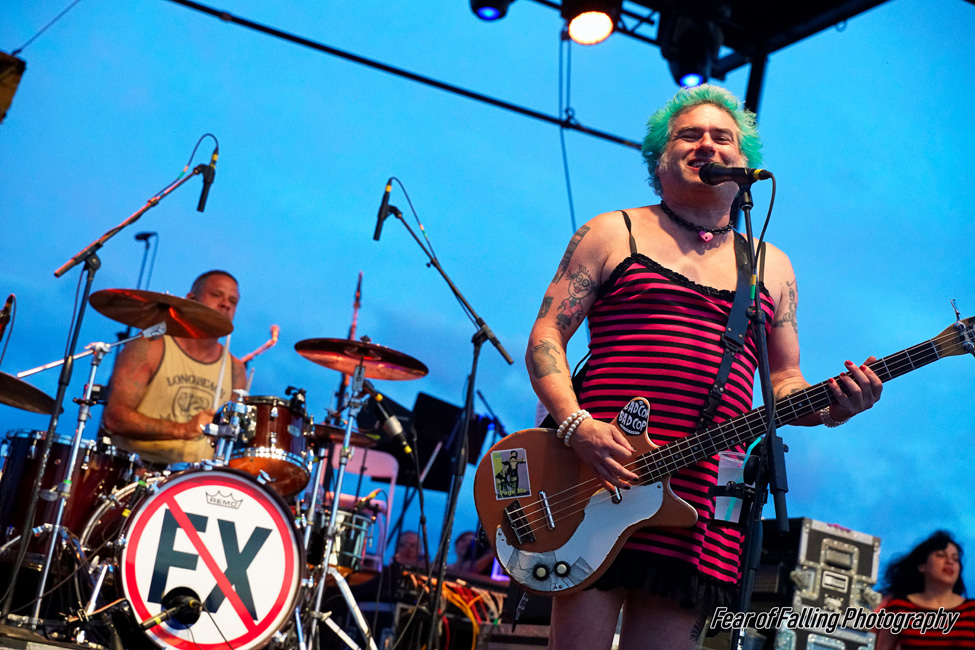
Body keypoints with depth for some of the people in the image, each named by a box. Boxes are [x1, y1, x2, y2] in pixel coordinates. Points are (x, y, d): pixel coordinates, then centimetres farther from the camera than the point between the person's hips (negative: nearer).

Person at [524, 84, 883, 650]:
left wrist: (829, 407, -4)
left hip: (704, 498, 3)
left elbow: (783, 380, 19)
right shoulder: (613, 234, 10)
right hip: (599, 473, -3)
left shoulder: (772, 267, 20)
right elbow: (546, 338, 3)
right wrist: (577, 424, -14)